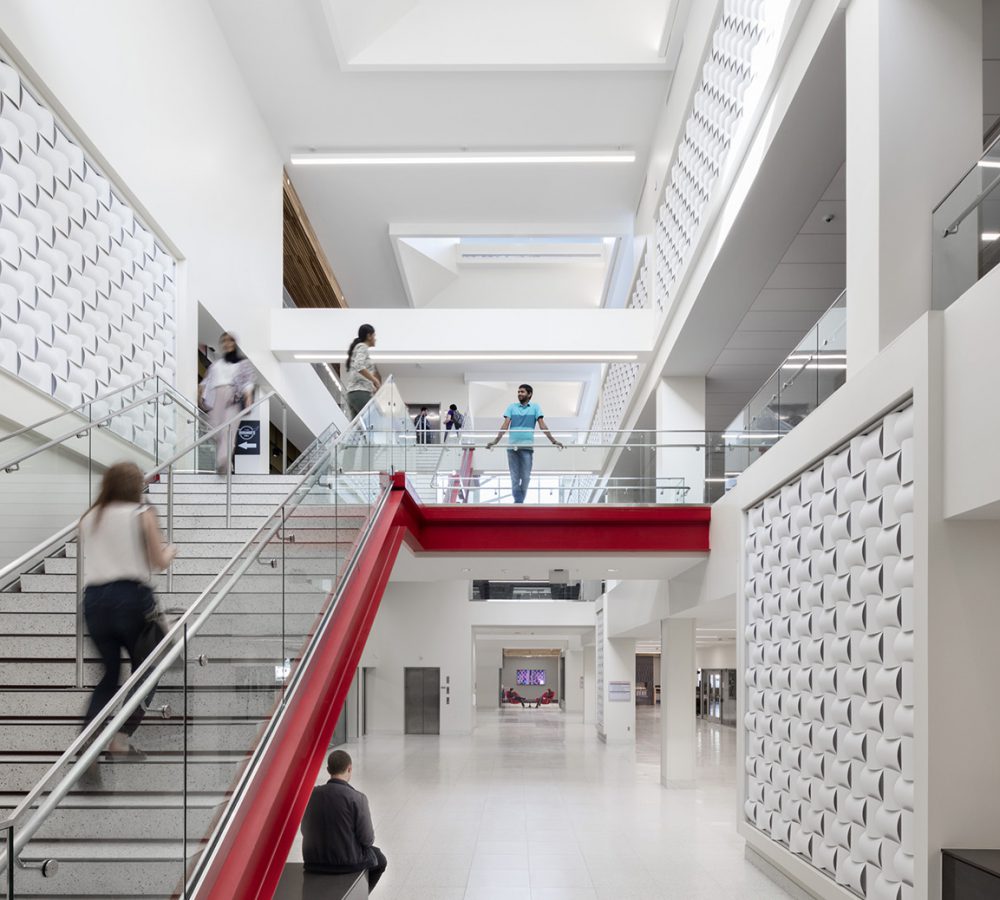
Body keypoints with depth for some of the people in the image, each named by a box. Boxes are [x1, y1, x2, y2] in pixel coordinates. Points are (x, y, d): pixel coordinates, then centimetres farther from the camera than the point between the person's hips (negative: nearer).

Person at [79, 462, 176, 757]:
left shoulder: (88, 518, 14)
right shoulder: (142, 514, 3)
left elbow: (86, 559, 17)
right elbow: (159, 562, 2)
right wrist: (170, 551, 23)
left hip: (94, 599, 4)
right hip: (131, 597, -4)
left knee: (109, 672, 16)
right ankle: (121, 737, -1)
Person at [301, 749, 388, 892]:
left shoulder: (311, 794, -8)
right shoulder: (357, 798, -21)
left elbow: (305, 831, 2)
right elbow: (367, 839, -15)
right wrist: (370, 837, 8)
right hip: (348, 863, -4)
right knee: (379, 860, 28)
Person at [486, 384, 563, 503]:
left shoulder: (535, 407, 8)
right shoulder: (512, 407, 11)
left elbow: (542, 425, 2)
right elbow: (505, 425, 4)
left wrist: (553, 441, -9)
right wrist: (496, 441, -8)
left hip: (527, 447, -1)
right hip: (512, 447, 1)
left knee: (525, 477, -2)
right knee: (515, 477, -1)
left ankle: (520, 503, 8)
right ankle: (518, 502, -1)